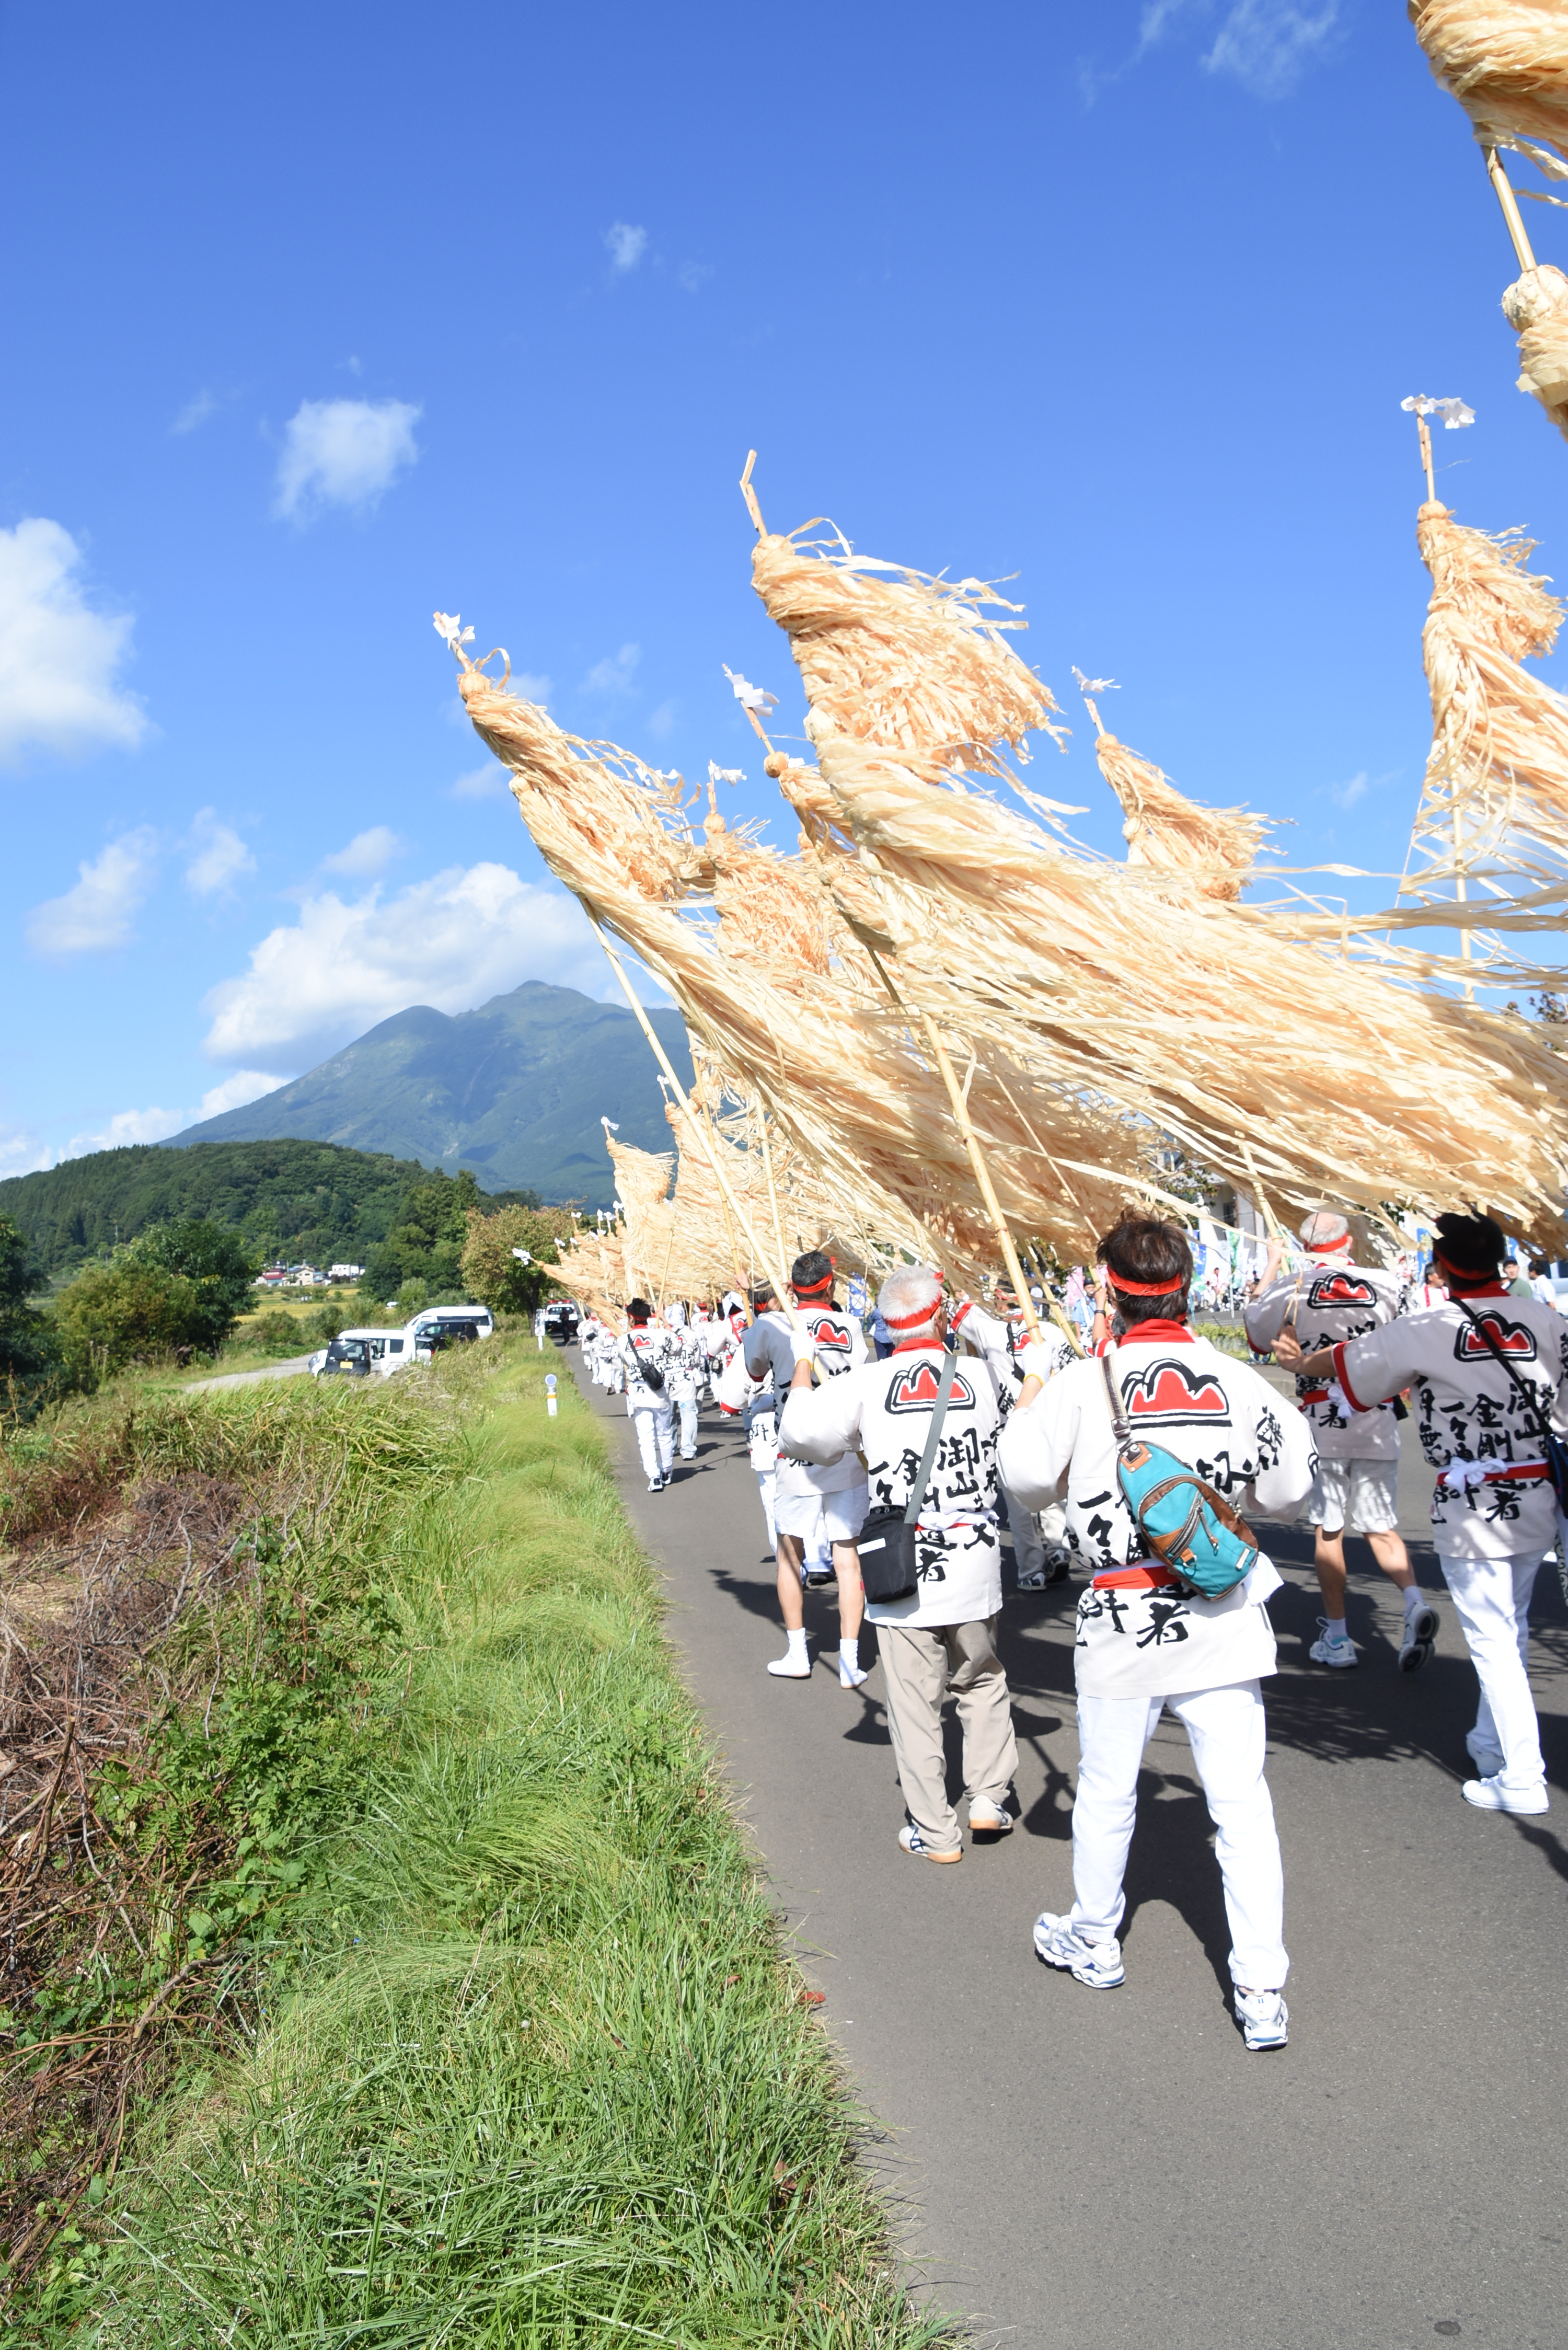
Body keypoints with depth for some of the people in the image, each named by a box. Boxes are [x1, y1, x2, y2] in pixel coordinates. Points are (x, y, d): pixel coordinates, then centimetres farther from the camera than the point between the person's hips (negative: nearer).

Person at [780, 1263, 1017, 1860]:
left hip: (902, 1568, -2)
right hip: (975, 1564, 2)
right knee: (982, 1682, 24)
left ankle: (934, 1833, 16)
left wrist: (801, 1376, 14)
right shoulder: (980, 1375, -3)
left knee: (915, 1704, 8)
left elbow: (800, 1433, -5)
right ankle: (988, 1798, 24)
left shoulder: (867, 1383, -10)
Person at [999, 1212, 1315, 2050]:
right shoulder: (1237, 1380, -5)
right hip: (1223, 1618, 2)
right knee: (1241, 1801, 8)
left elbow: (1027, 1477, -6)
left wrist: (1028, 1402, 10)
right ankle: (1262, 1992, 11)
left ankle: (1094, 1941, 37)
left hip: (1122, 1621, -1)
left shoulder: (1081, 1384, -12)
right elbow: (1288, 1486, 3)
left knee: (1107, 1792, 17)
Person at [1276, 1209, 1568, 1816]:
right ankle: (1493, 1741, 32)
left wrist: (1300, 1362, 25)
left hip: (1471, 1508, -5)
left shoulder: (1424, 1332, -10)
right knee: (1512, 1627, 19)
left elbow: (1346, 1362, 5)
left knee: (1491, 1637, 1)